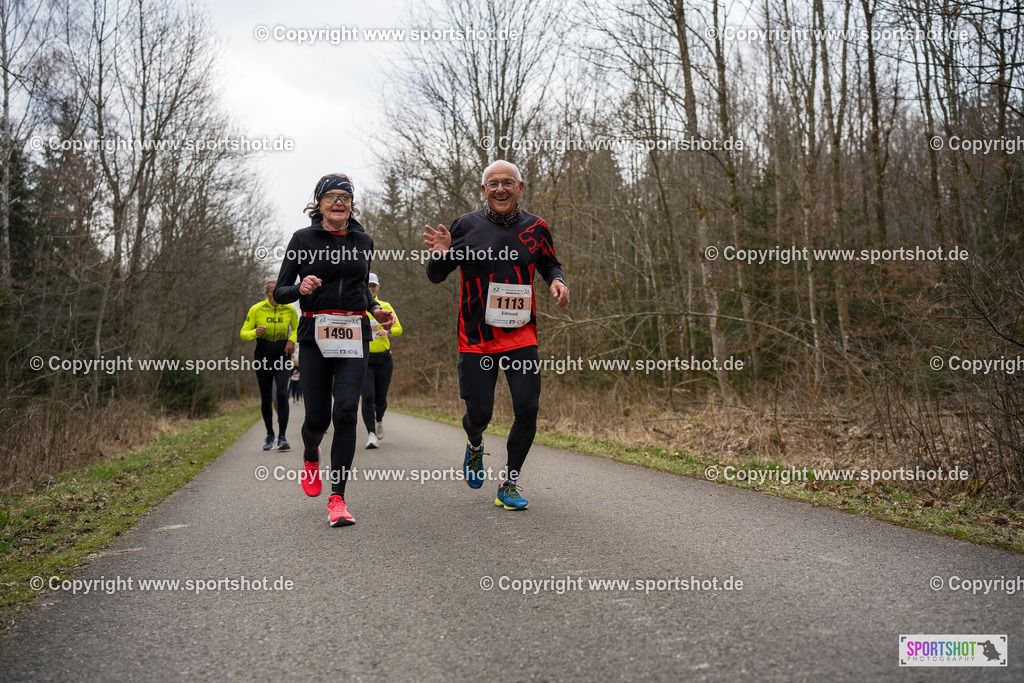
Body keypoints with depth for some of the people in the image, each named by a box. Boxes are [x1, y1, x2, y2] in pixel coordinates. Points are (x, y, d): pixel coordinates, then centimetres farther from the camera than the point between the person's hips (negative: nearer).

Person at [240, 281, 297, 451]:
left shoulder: (289, 310, -4)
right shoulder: (256, 309, -7)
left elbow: (296, 327, 15)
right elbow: (243, 333, -3)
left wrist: (292, 340, -6)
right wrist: (255, 332, -25)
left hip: (282, 358, -1)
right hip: (262, 358, 1)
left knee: (282, 394, -20)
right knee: (266, 400, 5)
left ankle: (282, 437, -17)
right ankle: (269, 435, 27)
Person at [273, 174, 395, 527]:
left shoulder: (363, 240, 12)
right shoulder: (303, 239, 2)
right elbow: (279, 293, 3)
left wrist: (375, 309, 7)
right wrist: (301, 289, -18)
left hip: (354, 335, 2)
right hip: (315, 335, -1)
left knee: (346, 411, -13)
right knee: (317, 417, -1)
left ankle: (337, 499, -7)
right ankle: (310, 455, 38)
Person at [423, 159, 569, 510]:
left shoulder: (535, 228, 4)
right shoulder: (466, 226, -2)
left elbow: (549, 264, 20)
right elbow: (435, 276, 4)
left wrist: (557, 281, -4)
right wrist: (441, 254, -18)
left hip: (521, 335, 2)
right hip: (476, 337, -1)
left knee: (527, 408, -9)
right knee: (479, 414, 0)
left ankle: (509, 484, 10)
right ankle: (475, 445, 39)